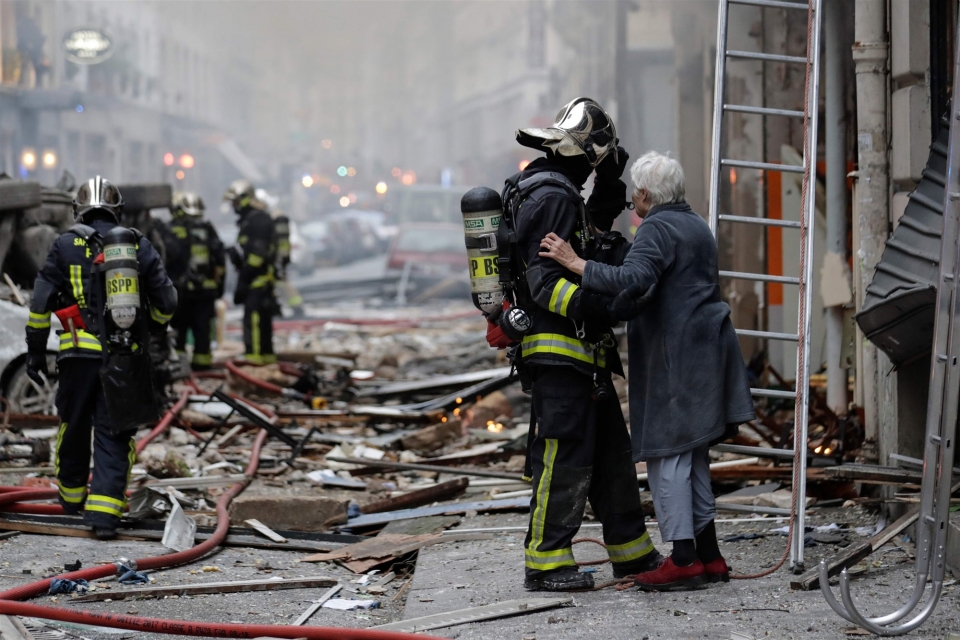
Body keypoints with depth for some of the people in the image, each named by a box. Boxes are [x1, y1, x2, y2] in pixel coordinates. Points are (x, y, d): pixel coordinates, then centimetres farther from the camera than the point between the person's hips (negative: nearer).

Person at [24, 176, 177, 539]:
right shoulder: (140, 247, 6)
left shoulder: (67, 246, 2)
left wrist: (35, 353, 7)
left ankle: (72, 499, 33)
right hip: (126, 358, 1)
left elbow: (41, 304, 0)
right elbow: (166, 304, 7)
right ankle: (104, 512, -8)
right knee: (114, 436, 3)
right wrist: (148, 327, 28)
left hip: (81, 354, -1)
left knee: (74, 428, 18)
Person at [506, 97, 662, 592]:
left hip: (583, 353, 11)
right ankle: (545, 564, -3)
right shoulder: (552, 197, -16)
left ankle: (632, 553, 23)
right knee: (564, 457, -8)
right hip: (558, 351, -11)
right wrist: (580, 303, -35)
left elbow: (579, 253, 30)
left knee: (610, 451, 15)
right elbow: (541, 278, -23)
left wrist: (607, 201, 22)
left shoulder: (559, 193, 16)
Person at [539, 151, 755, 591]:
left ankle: (683, 559, -8)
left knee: (667, 453, -7)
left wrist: (576, 264, -26)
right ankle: (708, 555, 16)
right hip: (706, 347, 10)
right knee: (691, 455, 14)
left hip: (675, 353, -10)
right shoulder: (695, 226, 20)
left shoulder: (657, 229, -12)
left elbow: (633, 280, -28)